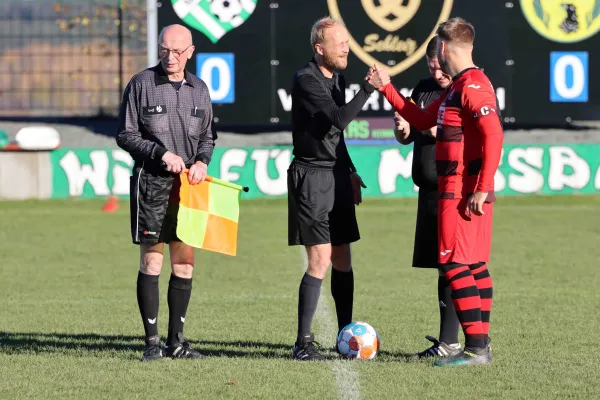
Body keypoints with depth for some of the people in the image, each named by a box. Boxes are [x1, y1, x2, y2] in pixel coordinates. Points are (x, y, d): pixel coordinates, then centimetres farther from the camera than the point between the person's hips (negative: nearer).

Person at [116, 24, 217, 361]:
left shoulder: (199, 89, 10)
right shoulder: (142, 84, -3)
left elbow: (208, 136, 18)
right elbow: (126, 135, -2)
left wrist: (202, 160, -2)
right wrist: (162, 153, -14)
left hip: (188, 184, 4)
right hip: (152, 182, -4)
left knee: (185, 263, 5)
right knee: (152, 261, -3)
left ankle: (177, 340, 13)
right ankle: (152, 342, 2)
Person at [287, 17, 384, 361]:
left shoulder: (337, 78, 13)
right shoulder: (306, 80, -14)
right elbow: (339, 119, -24)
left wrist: (350, 171, 23)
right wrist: (369, 88, -25)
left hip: (337, 177, 8)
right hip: (312, 177, -8)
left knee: (342, 259, 10)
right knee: (321, 260, -11)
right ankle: (304, 342, -6)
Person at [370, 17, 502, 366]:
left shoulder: (472, 86, -16)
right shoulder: (457, 88, 16)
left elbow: (494, 135, -24)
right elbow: (422, 119, 27)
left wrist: (481, 190, -25)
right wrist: (387, 88, 27)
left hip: (462, 194, -10)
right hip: (467, 191, 10)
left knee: (455, 265, -10)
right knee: (475, 266, 10)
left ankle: (475, 348, -12)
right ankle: (481, 346, 14)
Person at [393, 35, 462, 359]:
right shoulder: (424, 89, 14)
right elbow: (406, 138, 19)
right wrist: (403, 129, -4)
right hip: (430, 193, 7)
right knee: (441, 266, 11)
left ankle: (449, 342, -11)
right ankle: (448, 336, 17)